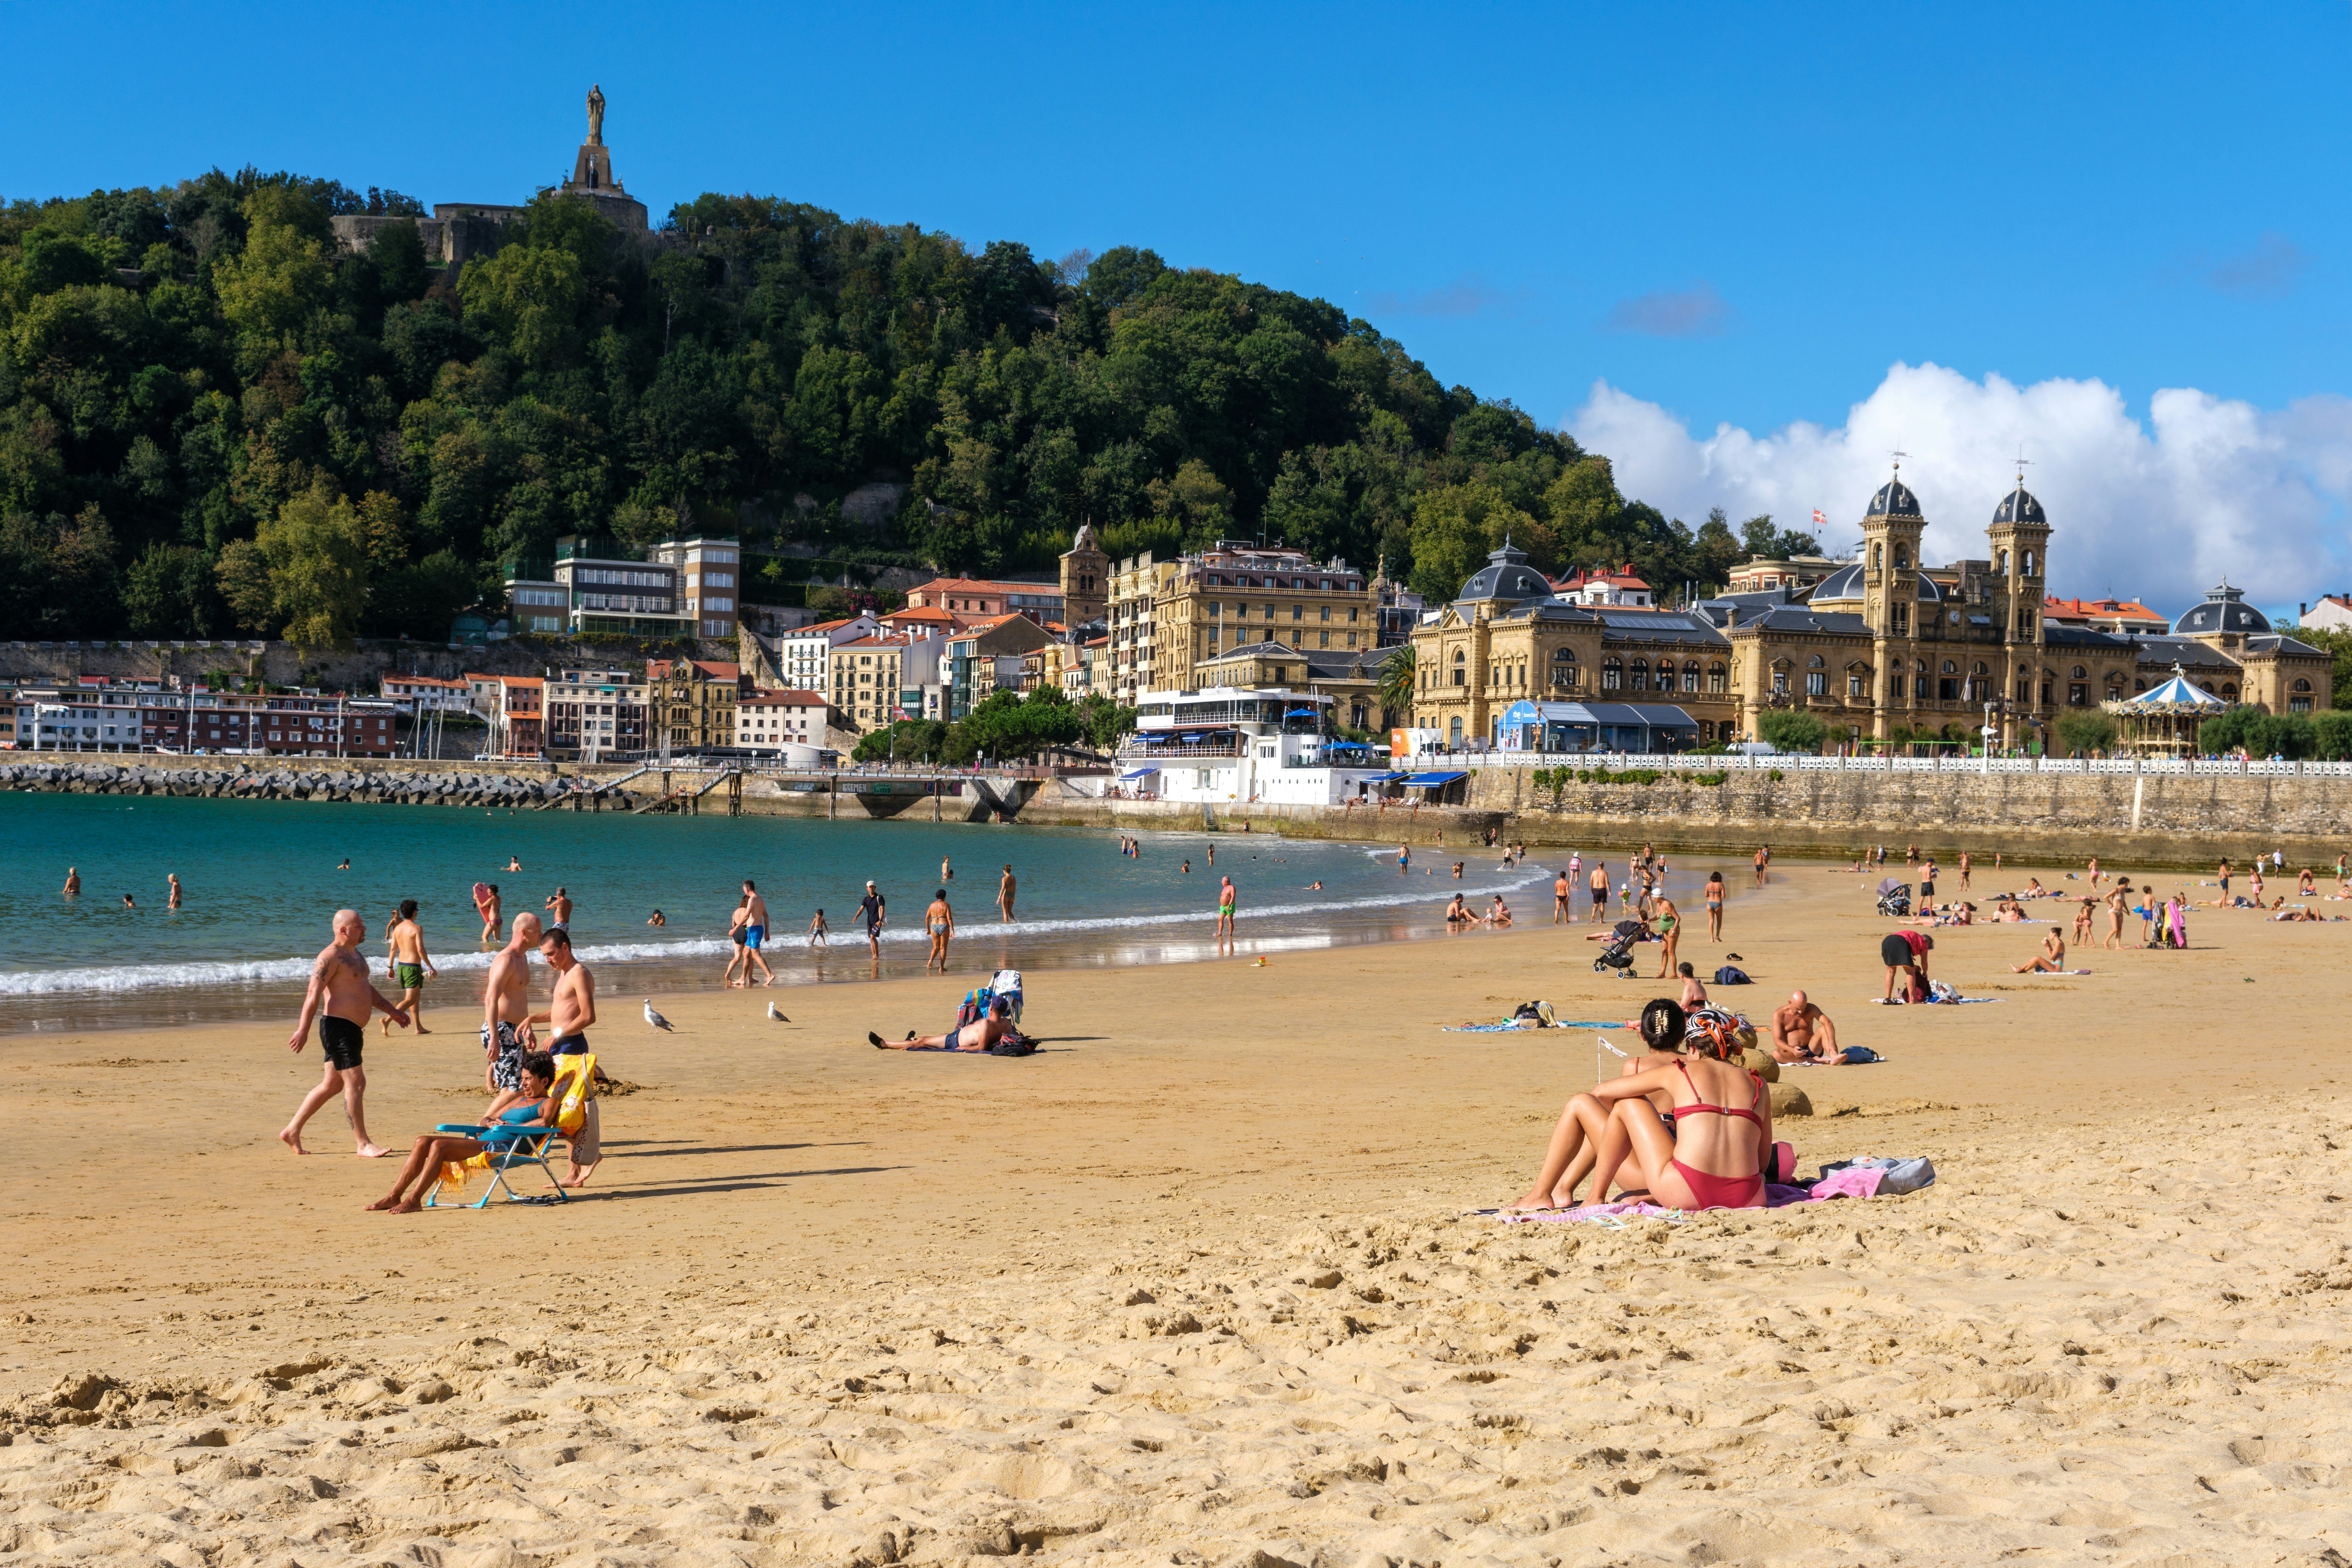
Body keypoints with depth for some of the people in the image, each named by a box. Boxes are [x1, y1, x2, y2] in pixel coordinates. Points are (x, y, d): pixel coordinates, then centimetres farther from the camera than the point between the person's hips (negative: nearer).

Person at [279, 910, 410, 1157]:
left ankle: (292, 1131, 22)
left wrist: (393, 1011, 29)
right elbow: (314, 994, -19)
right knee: (356, 1083, -9)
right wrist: (303, 1030, -25)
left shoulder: (354, 954, 19)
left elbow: (367, 989, 31)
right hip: (338, 1027, -10)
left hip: (351, 1029, 10)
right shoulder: (331, 956, -13)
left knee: (332, 1085, 14)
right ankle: (364, 1145, -5)